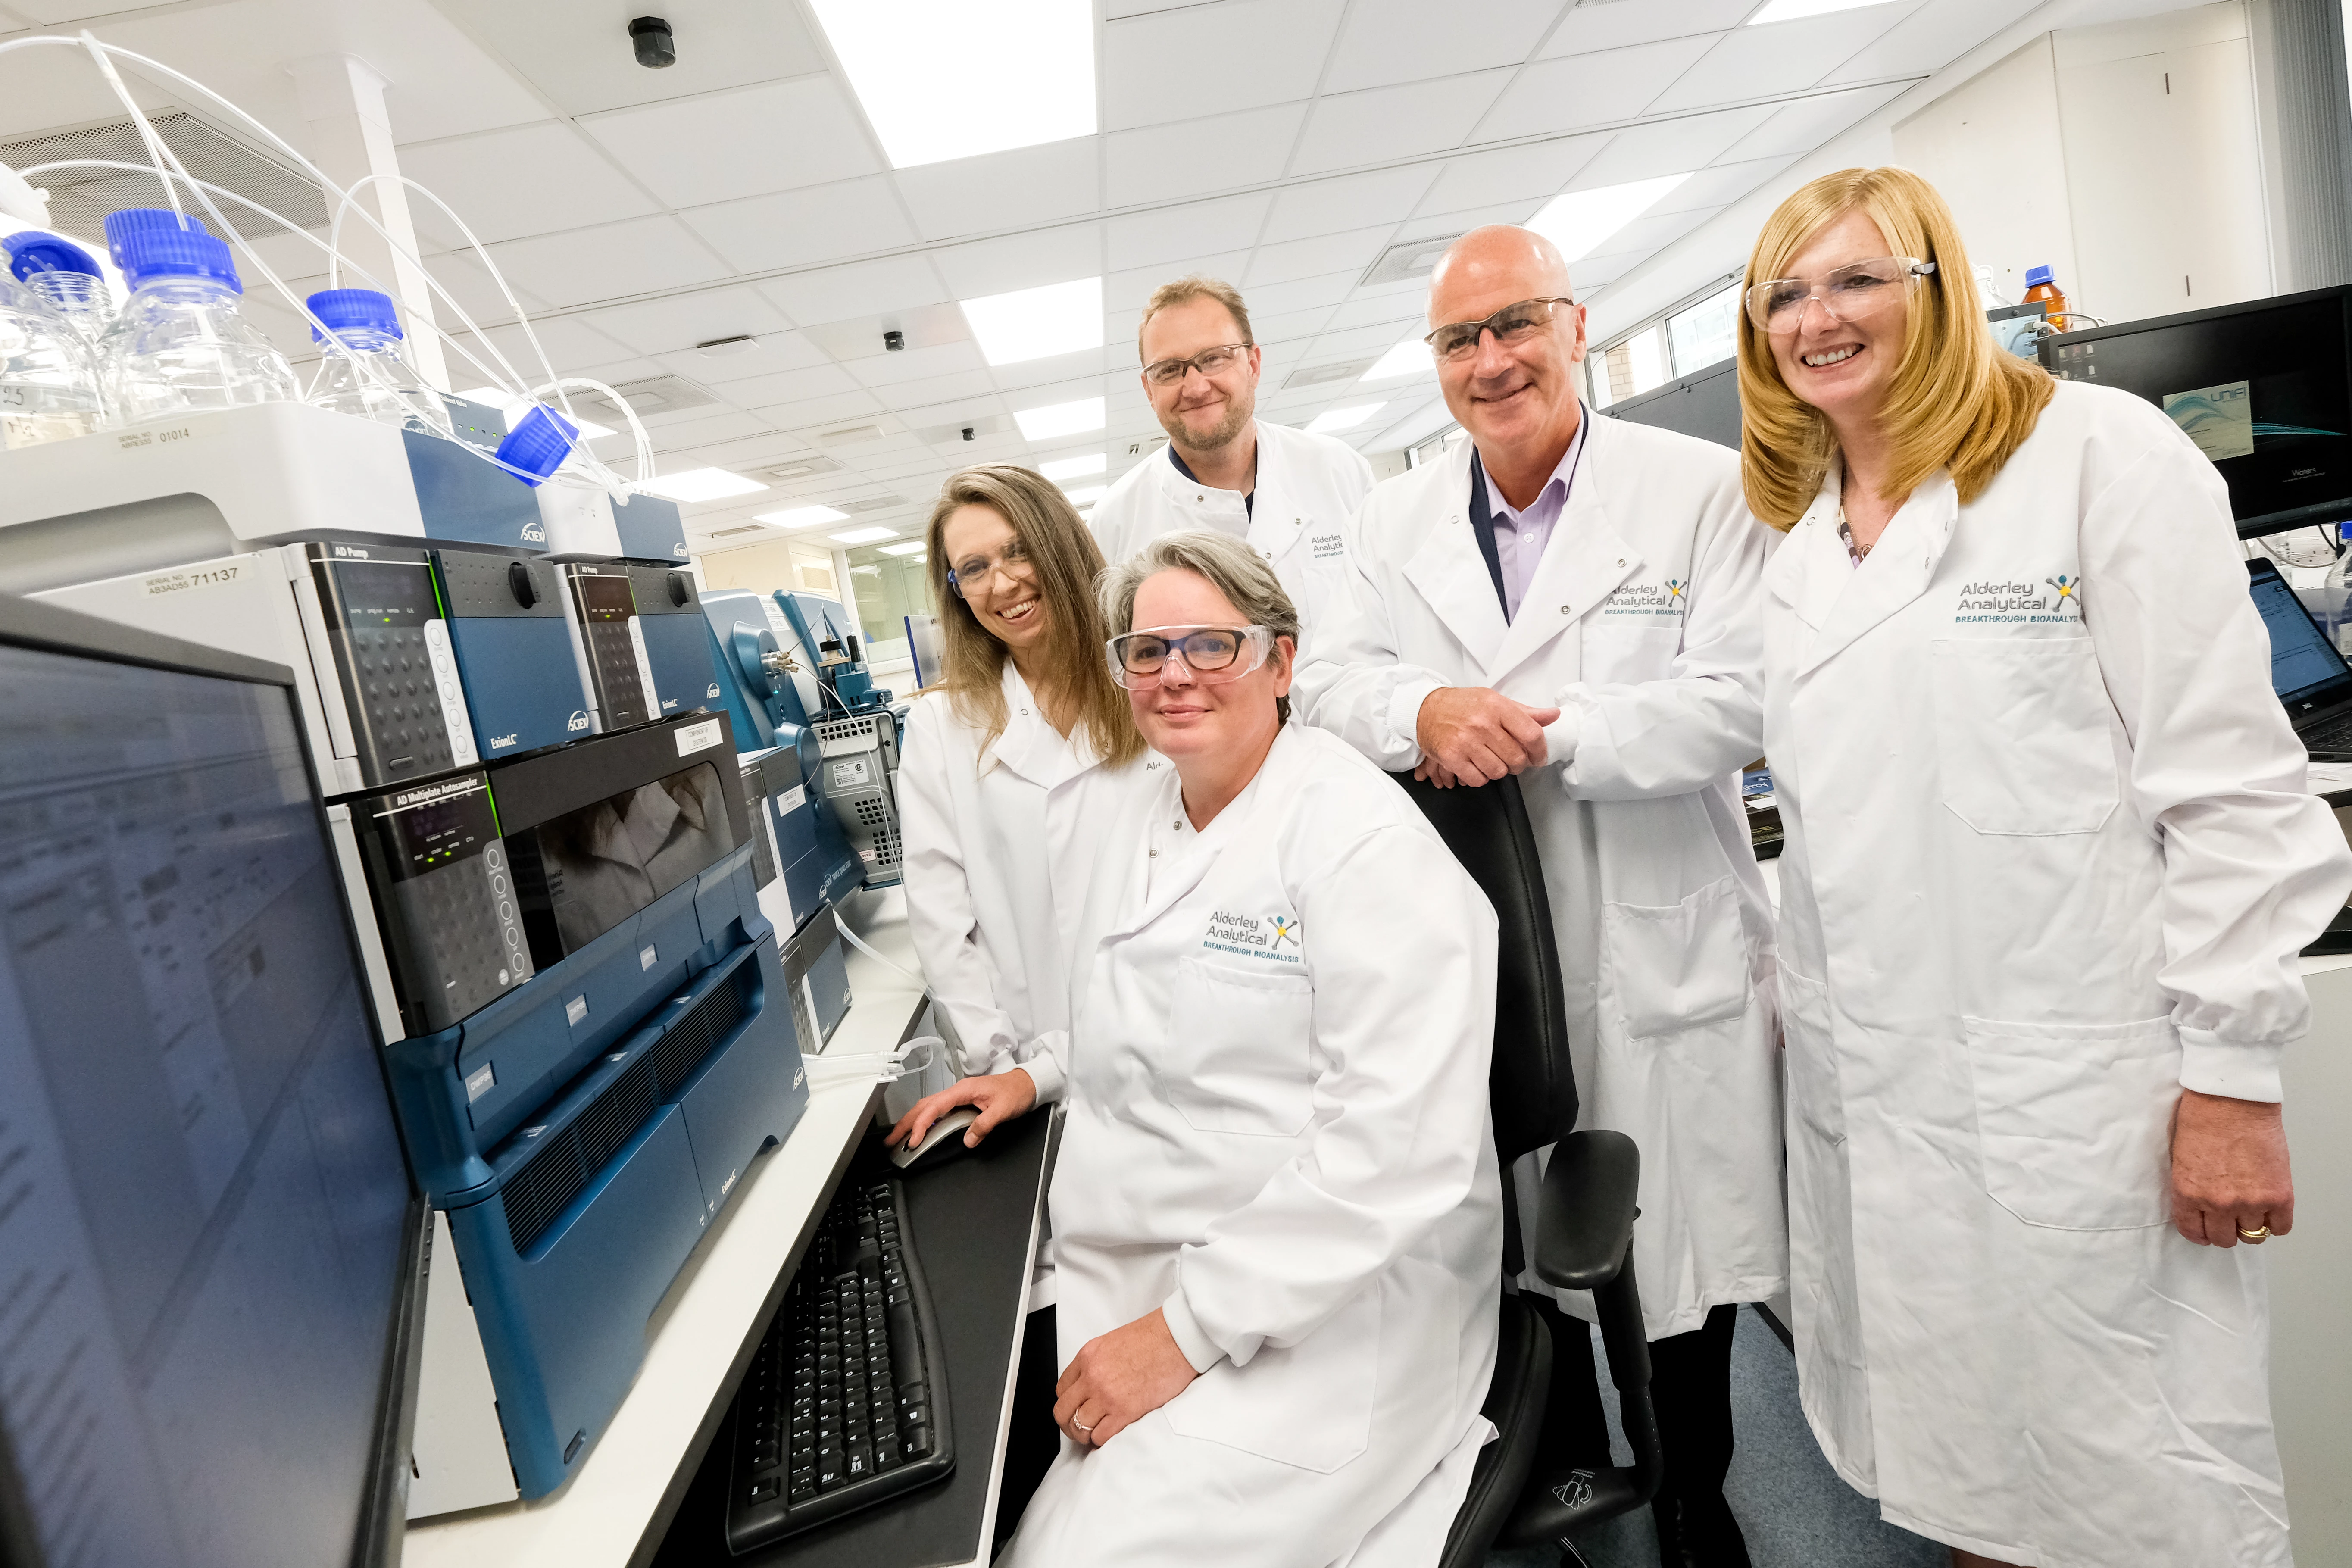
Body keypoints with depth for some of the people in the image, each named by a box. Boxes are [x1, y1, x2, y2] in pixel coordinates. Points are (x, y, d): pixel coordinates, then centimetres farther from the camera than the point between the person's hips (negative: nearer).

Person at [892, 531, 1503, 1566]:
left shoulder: (1367, 842, -17)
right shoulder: (1143, 819, 9)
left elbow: (1401, 1141, -24)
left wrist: (1189, 1329, -22)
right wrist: (1045, 1074, 9)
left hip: (1316, 1315, -7)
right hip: (1126, 1276, 7)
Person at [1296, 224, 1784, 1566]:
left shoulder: (1707, 490, -6)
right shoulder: (1397, 521, 7)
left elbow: (1737, 703, -14)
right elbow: (1331, 675, 1)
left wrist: (1540, 735, -20)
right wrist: (1424, 711, -20)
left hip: (1668, 954, -2)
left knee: (1686, 1249, 13)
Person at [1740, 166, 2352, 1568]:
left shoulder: (2101, 455, -4)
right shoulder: (1798, 538, 11)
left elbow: (2229, 780, -9)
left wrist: (2232, 1074, -12)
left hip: (2078, 1089, -5)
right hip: (1873, 1080, 5)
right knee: (1944, 1444, 16)